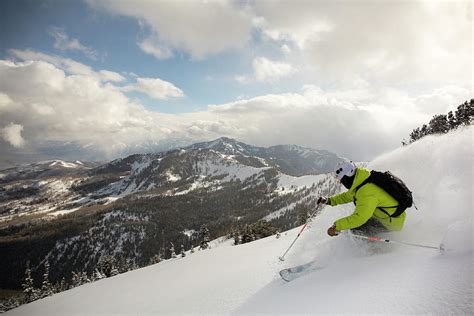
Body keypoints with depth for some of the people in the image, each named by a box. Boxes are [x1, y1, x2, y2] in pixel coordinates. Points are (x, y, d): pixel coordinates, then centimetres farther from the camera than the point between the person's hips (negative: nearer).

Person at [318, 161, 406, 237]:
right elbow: (348, 196, 20)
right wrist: (329, 200, 14)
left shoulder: (366, 191, -29)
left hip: (393, 222, -10)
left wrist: (337, 227, -33)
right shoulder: (362, 181, 2)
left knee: (356, 226, -17)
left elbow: (360, 217, -36)